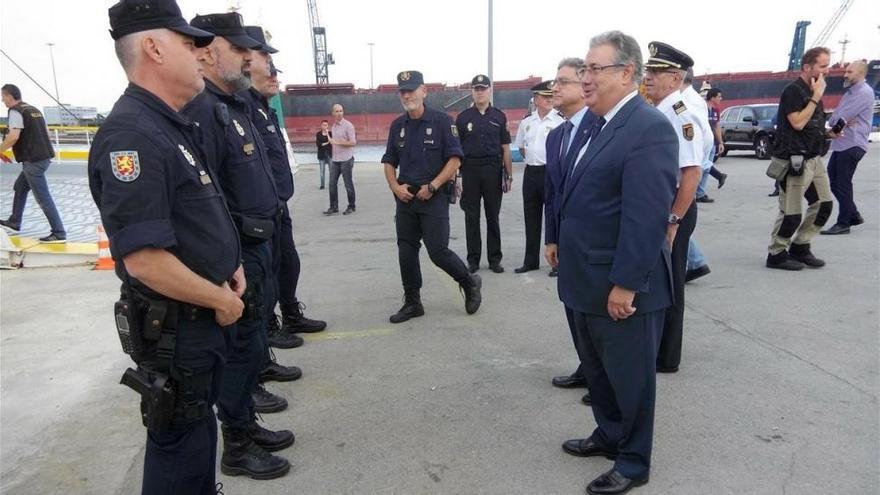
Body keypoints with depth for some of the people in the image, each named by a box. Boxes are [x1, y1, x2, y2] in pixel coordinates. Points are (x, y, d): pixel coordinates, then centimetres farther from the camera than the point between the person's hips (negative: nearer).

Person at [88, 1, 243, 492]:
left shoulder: (174, 126, 9)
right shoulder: (132, 134, -24)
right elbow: (144, 259, -30)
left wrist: (229, 266, 6)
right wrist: (220, 299, -17)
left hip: (205, 316, 9)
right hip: (173, 326, -9)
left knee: (199, 424, 25)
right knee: (181, 438, 9)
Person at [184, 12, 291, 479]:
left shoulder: (234, 105, 13)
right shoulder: (202, 110, -19)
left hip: (258, 245, 10)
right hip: (236, 252, -10)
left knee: (250, 341, 19)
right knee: (241, 346, 3)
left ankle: (247, 425, 36)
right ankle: (237, 448, 20)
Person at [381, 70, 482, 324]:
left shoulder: (442, 121, -5)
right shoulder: (397, 125, 11)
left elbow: (455, 159, -9)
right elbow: (389, 162, 16)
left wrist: (433, 185, -16)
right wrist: (395, 186, -2)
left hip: (434, 198, -5)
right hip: (405, 198, 6)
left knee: (438, 251, -7)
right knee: (406, 252, 7)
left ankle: (469, 283, 20)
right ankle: (412, 303, 21)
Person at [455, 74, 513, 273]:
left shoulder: (499, 117, 7)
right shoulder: (463, 118, 6)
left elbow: (505, 148, 7)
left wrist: (509, 175, 2)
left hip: (493, 170, 0)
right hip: (470, 170, 0)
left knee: (493, 216, 6)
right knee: (471, 217, 5)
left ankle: (494, 259, 15)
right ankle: (473, 259, 14)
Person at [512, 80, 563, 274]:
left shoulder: (560, 121, -8)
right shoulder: (526, 122, 10)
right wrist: (530, 157, 11)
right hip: (531, 172, 6)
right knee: (531, 218, 11)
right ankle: (530, 261, 22)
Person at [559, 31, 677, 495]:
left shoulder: (649, 128, -18)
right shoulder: (601, 125, 11)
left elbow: (646, 217, -24)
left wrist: (625, 284, -23)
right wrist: (562, 247, 16)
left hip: (622, 286, -9)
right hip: (590, 281, 9)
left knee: (629, 376, 10)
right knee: (598, 368, 23)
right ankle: (609, 435, 43)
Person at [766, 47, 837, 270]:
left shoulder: (811, 91, 16)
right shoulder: (793, 90, -12)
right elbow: (797, 123, -22)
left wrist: (828, 133, 9)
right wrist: (817, 97, -17)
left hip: (814, 159, 9)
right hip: (794, 161, -9)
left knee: (824, 205, 10)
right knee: (791, 214, -5)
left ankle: (800, 247, 20)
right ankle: (776, 254, 9)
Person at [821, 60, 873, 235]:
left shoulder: (864, 93, -12)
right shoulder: (850, 92, 19)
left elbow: (839, 117, -18)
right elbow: (834, 118, 13)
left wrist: (838, 119, 2)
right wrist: (842, 121, -8)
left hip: (852, 145, -9)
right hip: (841, 144, 9)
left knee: (843, 184, -6)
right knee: (833, 181, 12)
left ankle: (843, 224, 2)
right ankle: (854, 215, 25)